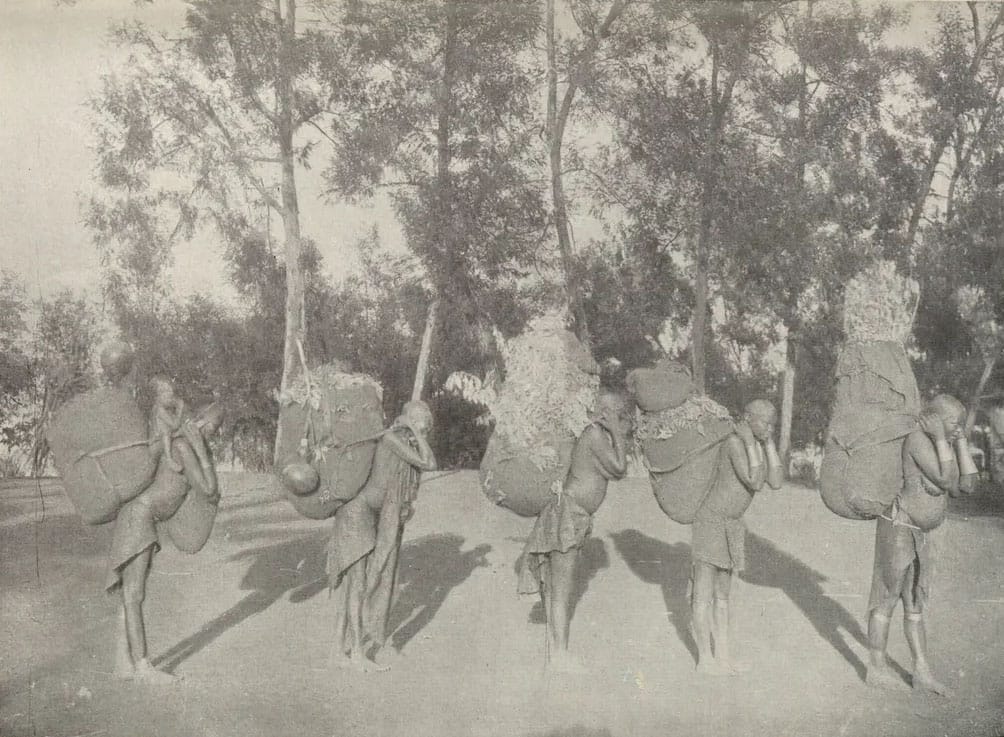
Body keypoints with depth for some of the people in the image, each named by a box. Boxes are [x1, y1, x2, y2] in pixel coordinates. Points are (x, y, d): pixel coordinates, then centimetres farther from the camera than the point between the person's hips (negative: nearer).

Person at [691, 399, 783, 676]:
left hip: (731, 527, 9)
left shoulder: (756, 444, 5)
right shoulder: (734, 442, -22)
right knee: (703, 595, 0)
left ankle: (722, 655, 20)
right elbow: (755, 483, -29)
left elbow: (775, 483, -3)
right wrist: (751, 442, -25)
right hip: (711, 522, -9)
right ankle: (705, 659, 7)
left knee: (722, 595, 13)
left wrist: (769, 443, -5)